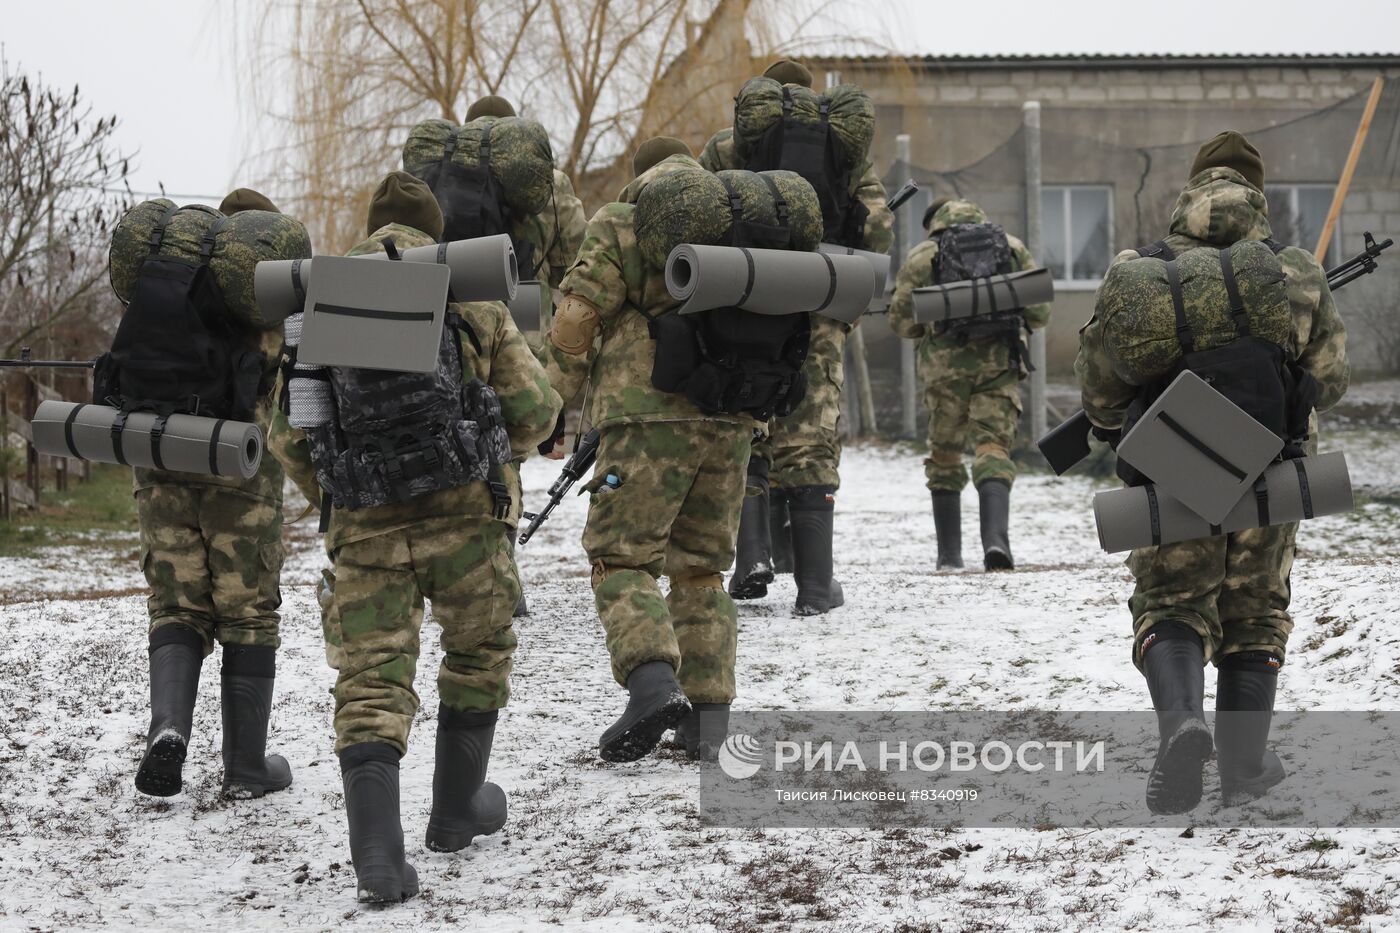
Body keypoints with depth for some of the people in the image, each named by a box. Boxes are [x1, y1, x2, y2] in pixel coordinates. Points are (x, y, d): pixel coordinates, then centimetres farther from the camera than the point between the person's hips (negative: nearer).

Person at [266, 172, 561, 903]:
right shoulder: (472, 296, 6)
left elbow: (288, 435, 6)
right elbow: (534, 410, 1)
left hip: (368, 527, 0)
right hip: (467, 512, 0)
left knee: (370, 685, 0)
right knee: (477, 658, 23)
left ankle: (377, 852, -17)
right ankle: (456, 811, 32)